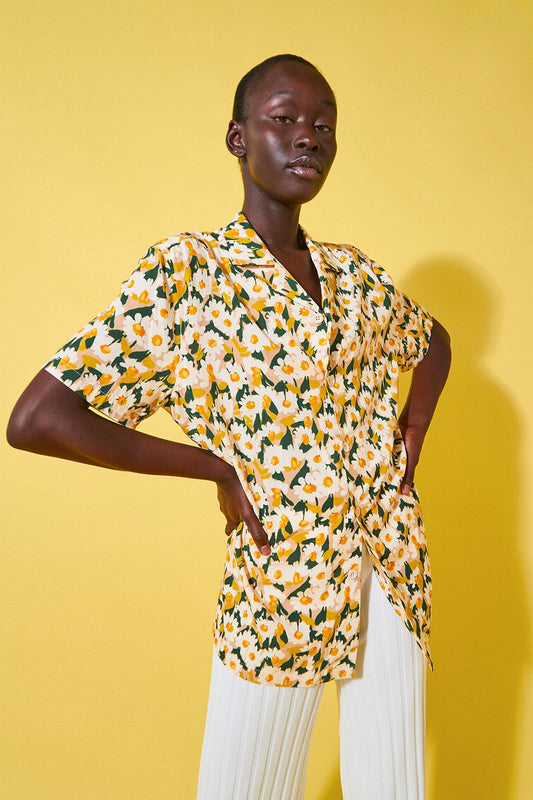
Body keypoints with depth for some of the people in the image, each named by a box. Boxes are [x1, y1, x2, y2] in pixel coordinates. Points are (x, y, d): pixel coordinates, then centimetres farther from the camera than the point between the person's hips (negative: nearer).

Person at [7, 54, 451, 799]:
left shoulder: (353, 270, 5)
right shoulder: (185, 271, -12)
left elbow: (433, 341, 27)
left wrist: (413, 430, 8)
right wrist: (218, 467, -15)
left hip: (394, 570, 5)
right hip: (282, 583, -5)